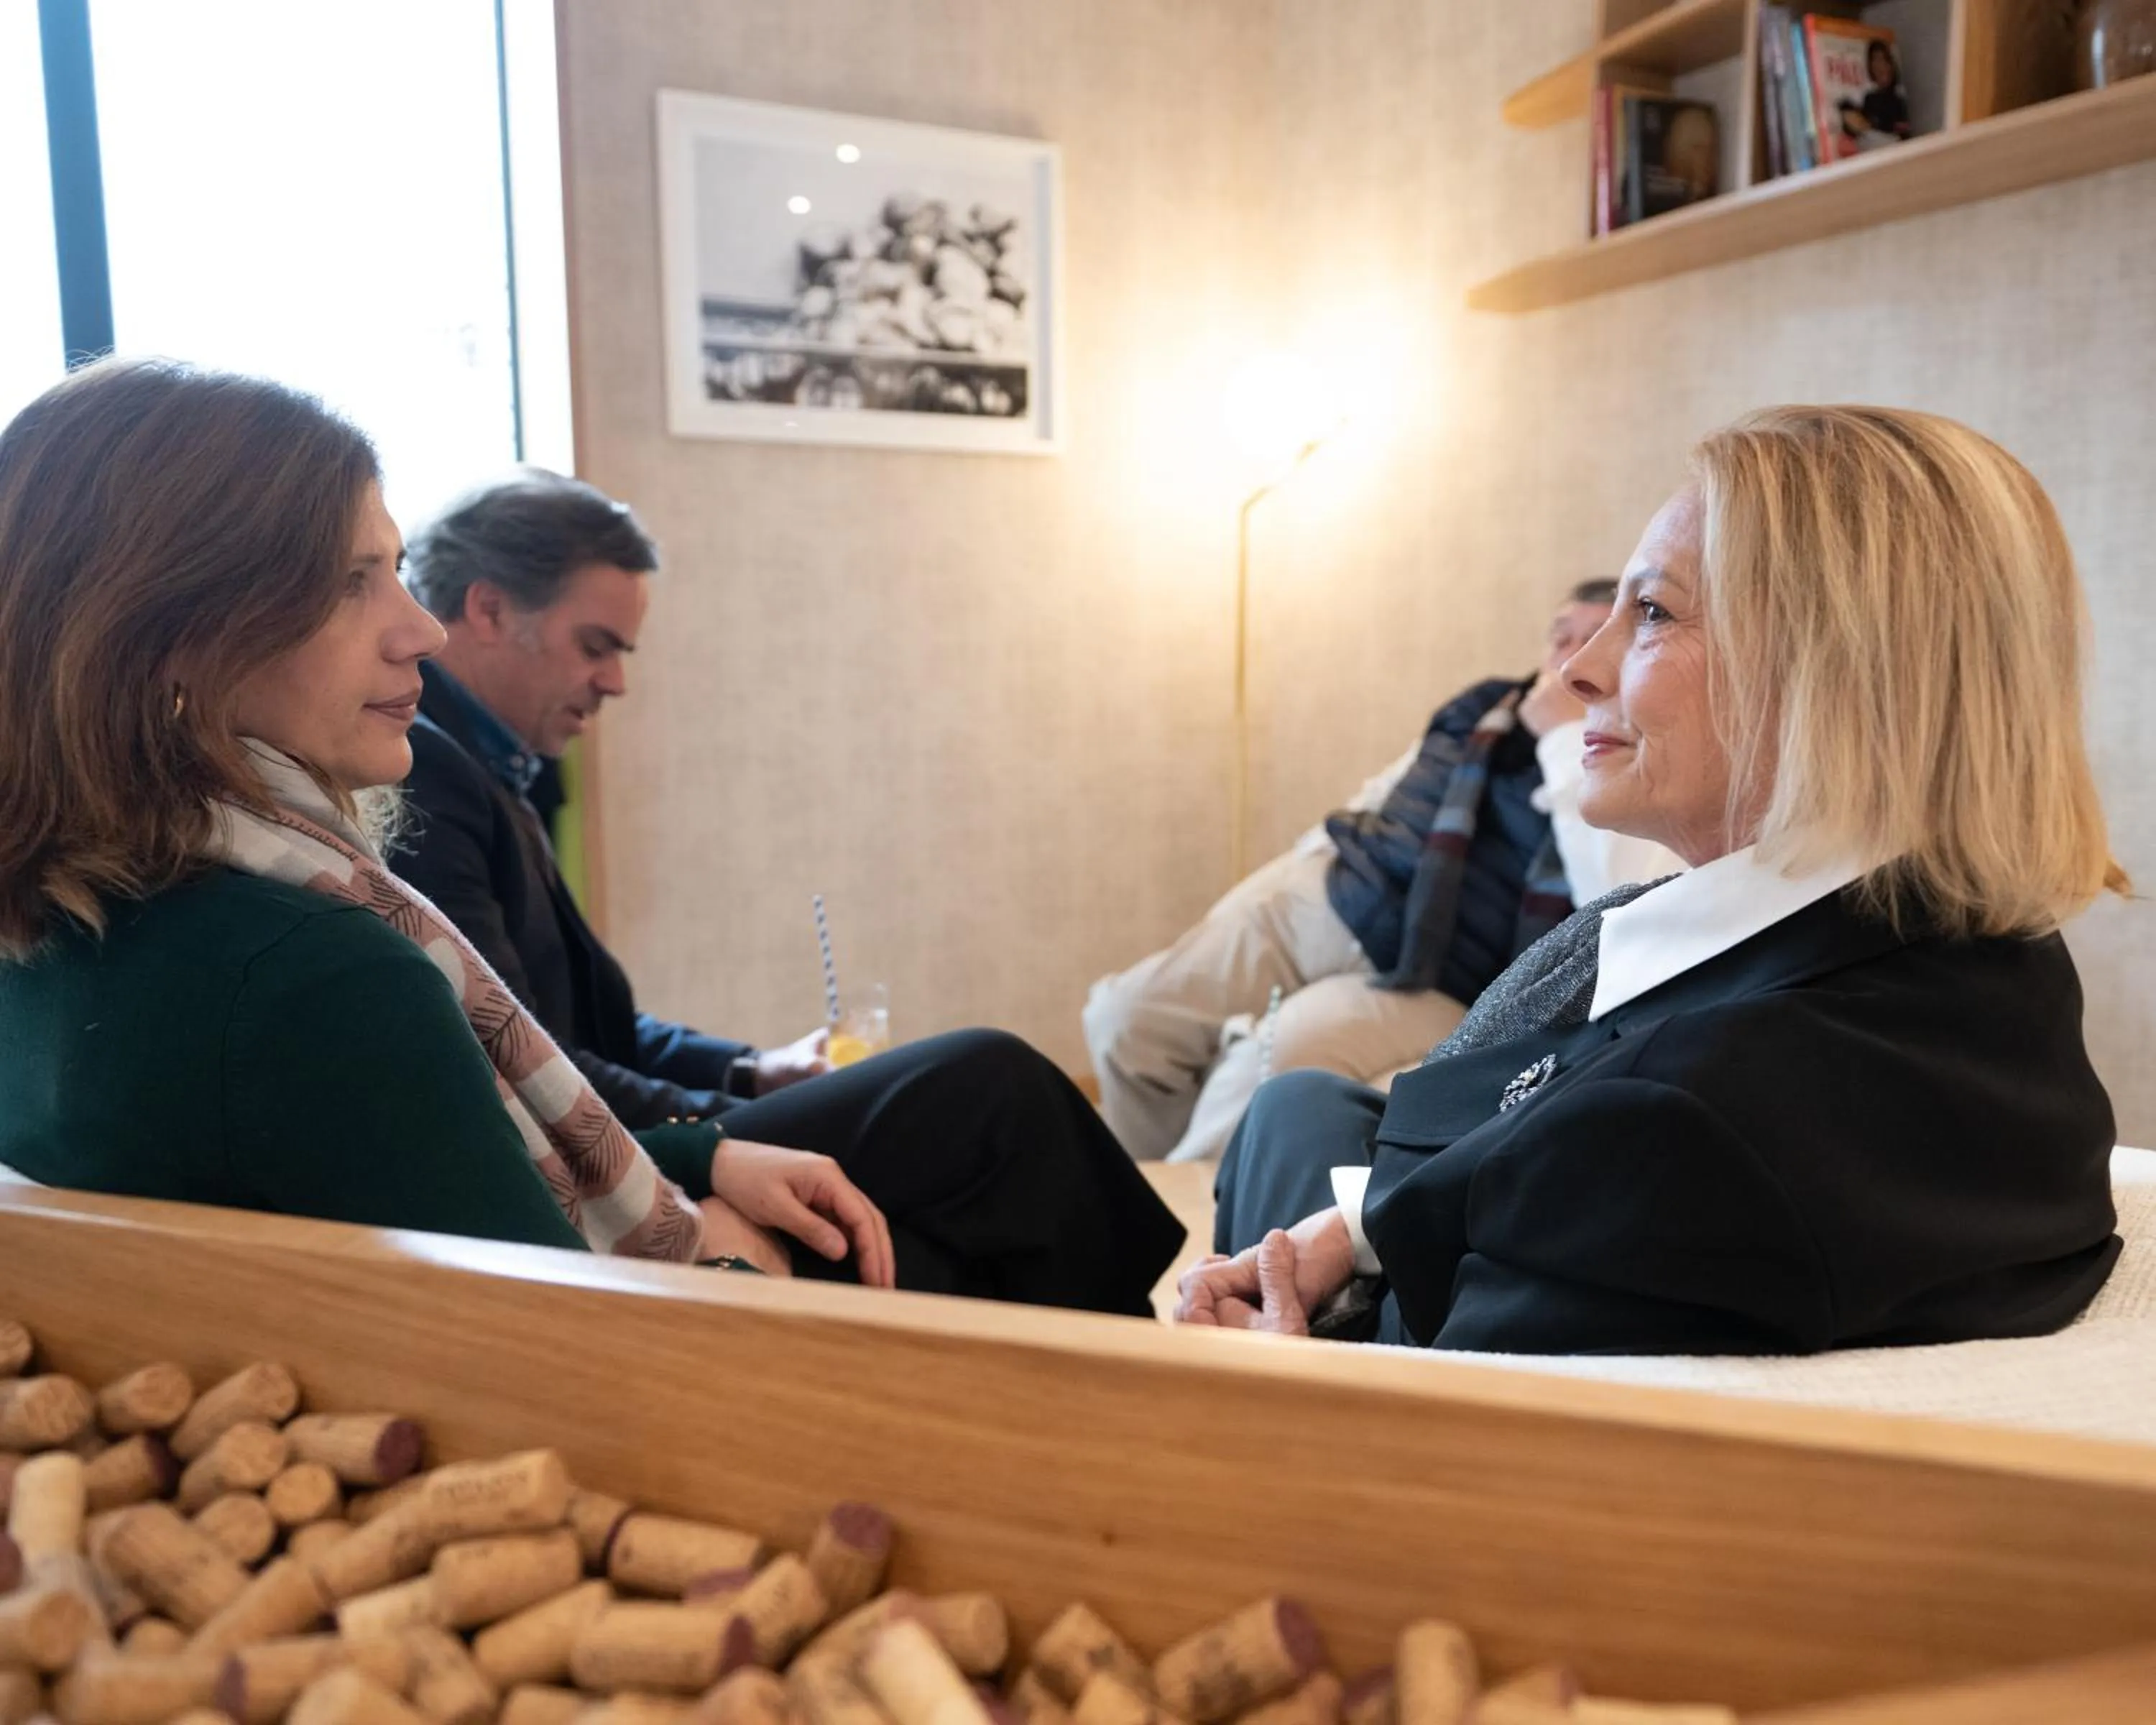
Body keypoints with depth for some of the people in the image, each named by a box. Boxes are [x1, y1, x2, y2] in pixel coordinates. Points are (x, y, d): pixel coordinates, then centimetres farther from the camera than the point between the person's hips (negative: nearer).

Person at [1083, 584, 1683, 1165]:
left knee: (1271, 1065, -32)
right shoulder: (1484, 708, 14)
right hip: (1325, 900, 6)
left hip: (1434, 983, -5)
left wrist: (1569, 738, -18)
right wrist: (1257, 897, 17)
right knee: (1126, 1018, -9)